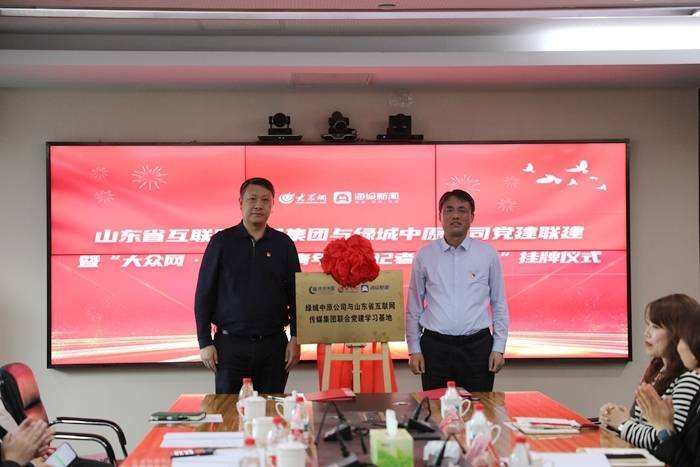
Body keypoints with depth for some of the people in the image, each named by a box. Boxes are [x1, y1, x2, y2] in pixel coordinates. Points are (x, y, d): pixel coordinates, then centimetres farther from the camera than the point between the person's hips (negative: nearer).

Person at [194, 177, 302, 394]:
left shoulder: (283, 244, 6)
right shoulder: (222, 242, 1)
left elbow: (295, 295, 8)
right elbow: (204, 294, 1)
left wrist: (296, 338, 1)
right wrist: (204, 342, -4)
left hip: (273, 344, 1)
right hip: (230, 344, -1)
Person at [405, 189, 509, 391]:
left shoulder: (488, 254, 4)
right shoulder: (424, 256, 4)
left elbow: (499, 304, 7)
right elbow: (414, 307, 8)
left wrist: (499, 348, 1)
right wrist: (414, 350, 4)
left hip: (477, 345, 0)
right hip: (435, 346, 0)